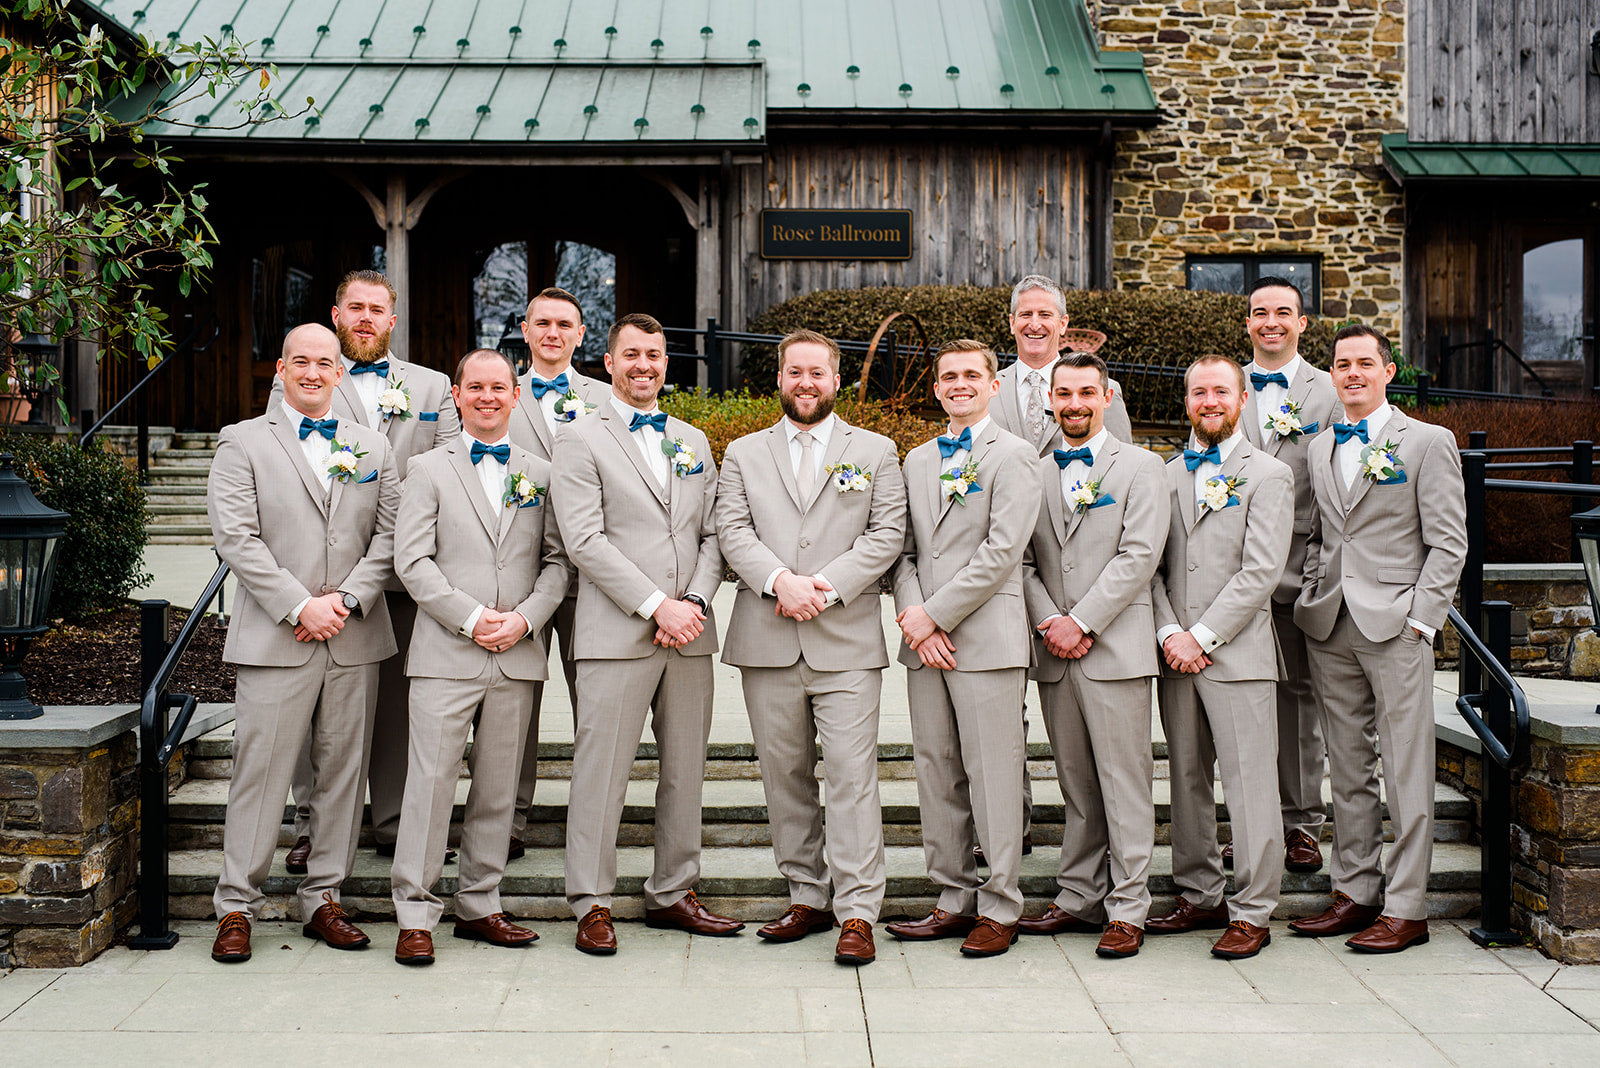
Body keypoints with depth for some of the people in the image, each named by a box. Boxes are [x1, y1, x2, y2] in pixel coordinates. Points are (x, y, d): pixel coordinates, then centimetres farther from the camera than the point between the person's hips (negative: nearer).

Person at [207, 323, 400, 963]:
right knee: (260, 771, -2)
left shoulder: (373, 447, 14)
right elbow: (237, 538, -5)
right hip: (274, 639, -3)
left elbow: (390, 536, 6)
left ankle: (323, 899, 17)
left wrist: (348, 599, -9)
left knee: (343, 770, 7)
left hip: (355, 640, 3)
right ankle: (236, 905, 9)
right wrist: (299, 606, -14)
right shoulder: (242, 442, 5)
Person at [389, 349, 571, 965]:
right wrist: (471, 617, -11)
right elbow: (412, 561, -2)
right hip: (445, 654, -2)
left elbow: (558, 561, 8)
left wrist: (525, 618, -8)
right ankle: (415, 914, 4)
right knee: (431, 781, -4)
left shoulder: (541, 474, 13)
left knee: (498, 787, 8)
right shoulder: (429, 470, 6)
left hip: (518, 658, 3)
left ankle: (480, 906, 19)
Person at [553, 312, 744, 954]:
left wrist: (696, 601, -5)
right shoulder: (581, 443, 0)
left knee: (685, 770, 10)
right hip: (616, 635, -5)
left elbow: (712, 535, 13)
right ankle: (591, 904, 9)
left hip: (690, 635, 5)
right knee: (602, 771, -2)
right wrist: (657, 606, -15)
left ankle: (673, 894, 22)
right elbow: (585, 541, -10)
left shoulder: (694, 443, 17)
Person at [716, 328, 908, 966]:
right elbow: (732, 532, 2)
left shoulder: (875, 452, 10)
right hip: (766, 644, 2)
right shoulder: (744, 454, 14)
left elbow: (887, 535, 1)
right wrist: (781, 580, -15)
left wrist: (826, 587, -12)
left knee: (852, 775, -7)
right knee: (783, 776, 8)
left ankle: (857, 913, -3)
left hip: (847, 641, -2)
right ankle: (807, 898, 19)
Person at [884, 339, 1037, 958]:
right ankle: (955, 900, 20)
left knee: (993, 778, -3)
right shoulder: (918, 460, 18)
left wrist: (934, 614, -13)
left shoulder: (1013, 456, -2)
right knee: (936, 775, 9)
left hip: (986, 639, -6)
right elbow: (903, 551, 13)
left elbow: (1001, 551, -11)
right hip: (924, 639, 6)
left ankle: (999, 910, 8)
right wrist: (913, 618, -4)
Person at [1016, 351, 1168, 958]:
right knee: (1076, 786, 11)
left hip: (1115, 650, -4)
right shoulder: (1034, 474, 15)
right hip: (1055, 656, 4)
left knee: (1125, 785, -2)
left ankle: (1127, 911, 5)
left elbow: (1139, 556, -8)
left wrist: (1080, 622, -13)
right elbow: (1023, 561, 10)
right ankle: (1079, 898, 20)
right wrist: (1049, 622, -6)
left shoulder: (1140, 468, 2)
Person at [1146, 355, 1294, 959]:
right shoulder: (1164, 477, 14)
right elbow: (1149, 564, 9)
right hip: (1175, 655, 5)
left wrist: (1202, 637, -13)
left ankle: (1252, 913, 4)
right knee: (1187, 779, 10)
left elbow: (1260, 571, -9)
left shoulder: (1268, 476, 0)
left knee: (1248, 784, -3)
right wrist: (1170, 633, -6)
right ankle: (1199, 896, 22)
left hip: (1238, 654, -5)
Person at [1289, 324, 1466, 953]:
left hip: (1396, 625, -5)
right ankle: (1354, 891, 20)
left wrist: (1420, 618, -11)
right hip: (1330, 629, 5)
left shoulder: (1428, 442, 0)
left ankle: (1406, 908, 5)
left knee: (1406, 772, -2)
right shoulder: (1320, 450, 15)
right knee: (1346, 768, 10)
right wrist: (1310, 599, 6)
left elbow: (1448, 543, -4)